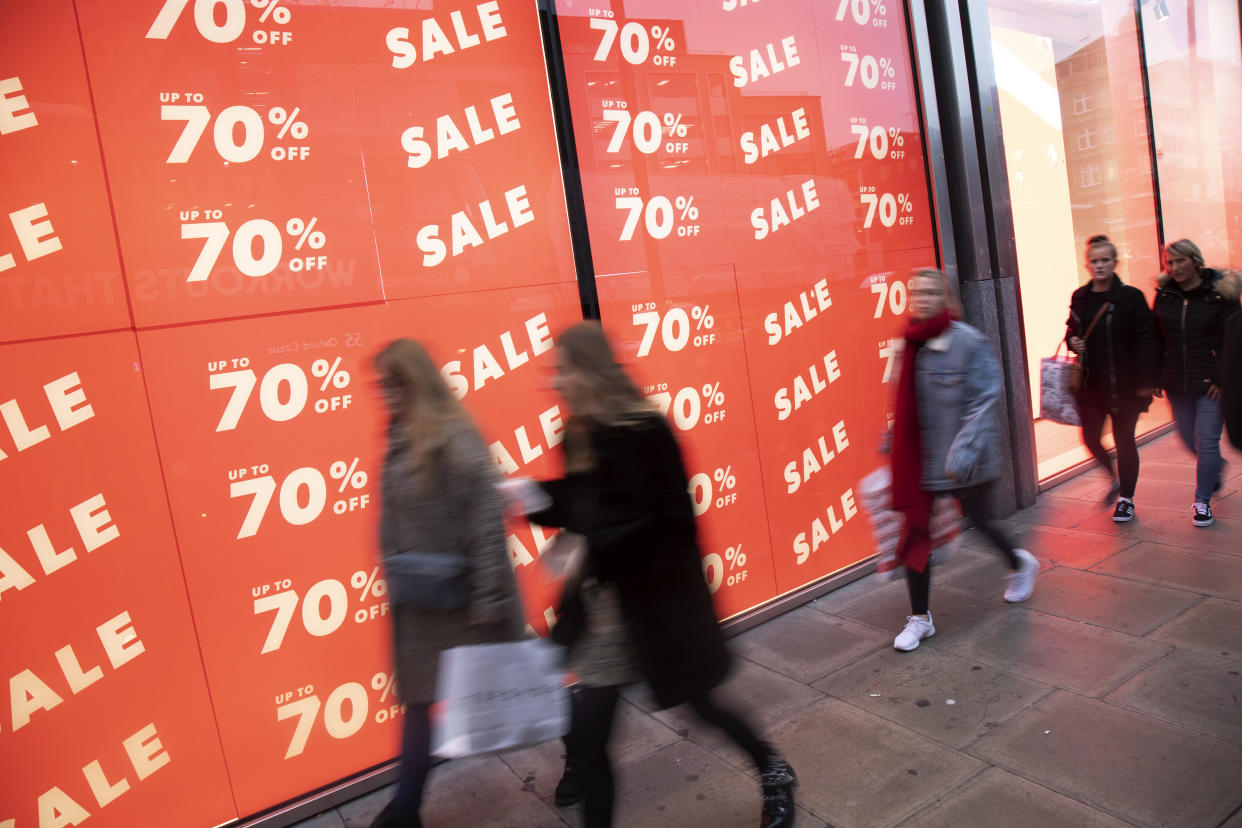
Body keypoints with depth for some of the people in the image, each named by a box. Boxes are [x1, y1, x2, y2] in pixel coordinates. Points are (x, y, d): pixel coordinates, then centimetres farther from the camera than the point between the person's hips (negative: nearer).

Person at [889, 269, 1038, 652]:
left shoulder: (967, 341, -14)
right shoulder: (913, 343, 3)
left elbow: (984, 398, -15)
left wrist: (964, 449, -22)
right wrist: (894, 441, 15)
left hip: (964, 458, -4)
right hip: (922, 455, 5)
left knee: (978, 520, 15)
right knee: (915, 529, 2)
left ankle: (1020, 563, 51)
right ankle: (920, 617, 16)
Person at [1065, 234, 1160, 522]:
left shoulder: (1131, 297, -8)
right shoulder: (1079, 298, 5)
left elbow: (1145, 341, -9)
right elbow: (1072, 329, 20)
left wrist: (1147, 380, -13)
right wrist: (1072, 341, -4)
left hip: (1124, 383, -4)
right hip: (1090, 382, 4)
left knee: (1124, 440, 6)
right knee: (1090, 437, 1)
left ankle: (1126, 498, 23)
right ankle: (1115, 477, 32)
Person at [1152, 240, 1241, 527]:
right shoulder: (1164, 295, 3)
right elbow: (1157, 339, 8)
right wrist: (1156, 377, 3)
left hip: (1210, 383, -4)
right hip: (1176, 384, 4)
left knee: (1206, 442, -3)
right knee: (1190, 441, 13)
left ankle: (1202, 501, 10)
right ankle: (1214, 468, 45)